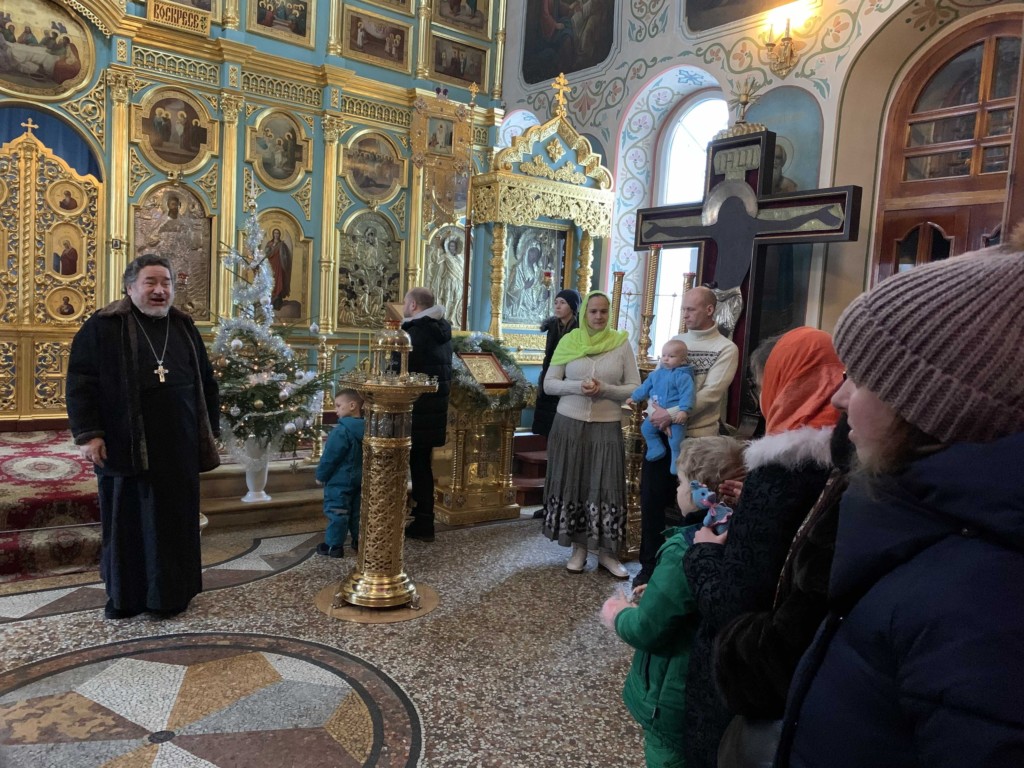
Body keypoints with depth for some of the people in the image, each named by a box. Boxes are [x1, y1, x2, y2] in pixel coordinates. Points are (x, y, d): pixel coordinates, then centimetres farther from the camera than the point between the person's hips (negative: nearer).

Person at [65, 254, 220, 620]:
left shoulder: (184, 328, 11)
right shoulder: (103, 327, -2)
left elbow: (206, 382, 15)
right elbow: (81, 382, -5)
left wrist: (210, 431, 12)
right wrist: (87, 434, -12)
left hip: (178, 448, 4)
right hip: (126, 448, -3)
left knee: (176, 520, 9)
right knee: (127, 520, 7)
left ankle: (172, 593, 22)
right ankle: (124, 595, 23)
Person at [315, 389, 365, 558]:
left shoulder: (341, 431, -24)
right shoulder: (365, 428, 2)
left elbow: (329, 457, -18)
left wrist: (320, 475, -3)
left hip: (339, 480, -8)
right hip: (358, 479, 8)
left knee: (336, 512, 1)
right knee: (356, 511, 17)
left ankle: (334, 545, 9)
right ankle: (359, 541, 25)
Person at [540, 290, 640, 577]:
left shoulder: (622, 343, 0)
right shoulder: (568, 341, 2)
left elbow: (635, 389, 0)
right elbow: (549, 384, 2)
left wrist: (604, 389, -16)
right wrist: (577, 387, -15)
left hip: (607, 427, -1)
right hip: (570, 424, 1)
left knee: (606, 487, 0)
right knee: (572, 485, 5)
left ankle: (606, 552, 13)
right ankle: (578, 548, 19)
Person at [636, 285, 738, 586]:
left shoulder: (726, 349, -4)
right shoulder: (674, 342, 11)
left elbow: (710, 393, -15)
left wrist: (672, 415, -22)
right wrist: (658, 412, -10)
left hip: (696, 437, -4)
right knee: (652, 500, 8)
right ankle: (650, 565, 21)